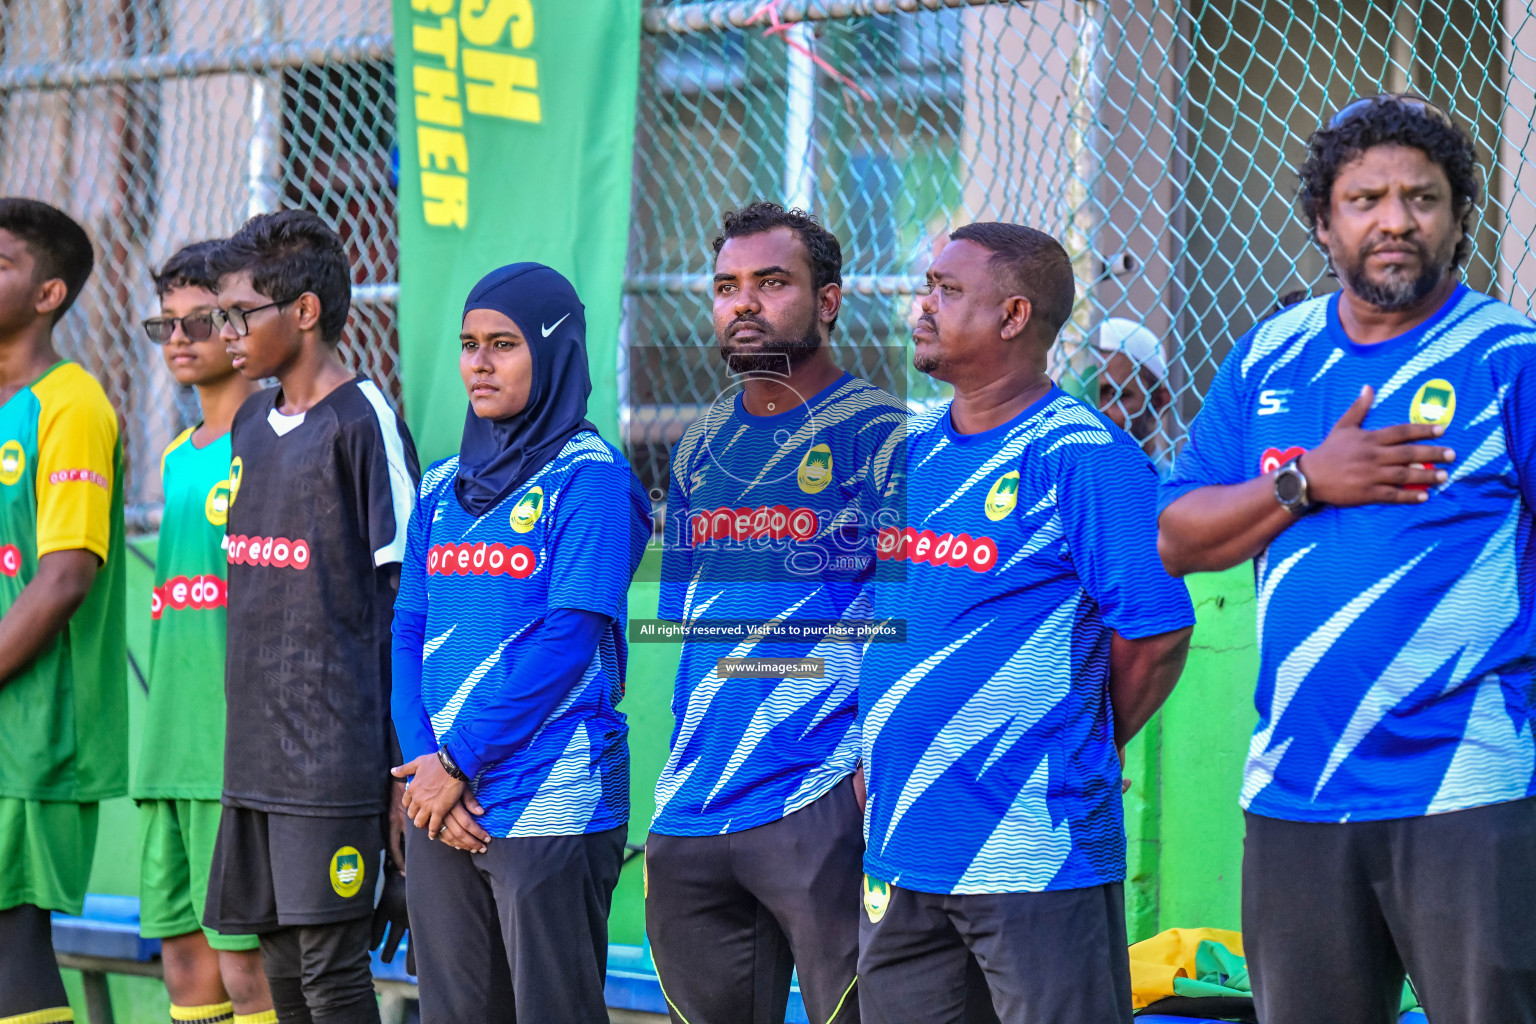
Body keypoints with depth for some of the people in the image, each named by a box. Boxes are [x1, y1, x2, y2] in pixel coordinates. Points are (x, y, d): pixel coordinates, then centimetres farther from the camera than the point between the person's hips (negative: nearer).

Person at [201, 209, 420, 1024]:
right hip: (255, 757, 8)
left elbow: (404, 595, -10)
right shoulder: (250, 427, 15)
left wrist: (403, 763, -12)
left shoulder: (363, 421, -8)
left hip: (338, 758, -8)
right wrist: (247, 737, 19)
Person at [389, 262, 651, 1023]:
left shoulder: (589, 477, -6)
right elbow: (409, 633, 10)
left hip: (548, 808, -6)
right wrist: (423, 761, -5)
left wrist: (462, 764, -13)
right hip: (441, 810, 6)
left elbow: (569, 638, -14)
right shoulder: (443, 487, 14)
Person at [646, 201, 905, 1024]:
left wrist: (876, 763, -17)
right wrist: (692, 750, 17)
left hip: (821, 808, -6)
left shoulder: (879, 435, -3)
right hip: (690, 812, 6)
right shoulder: (703, 447, 16)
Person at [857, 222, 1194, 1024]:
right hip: (899, 851, 7)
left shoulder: (1082, 456, -10)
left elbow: (1156, 633, -11)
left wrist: (1077, 750, 1)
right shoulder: (905, 452, 12)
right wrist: (878, 756, 14)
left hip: (1037, 857, -7)